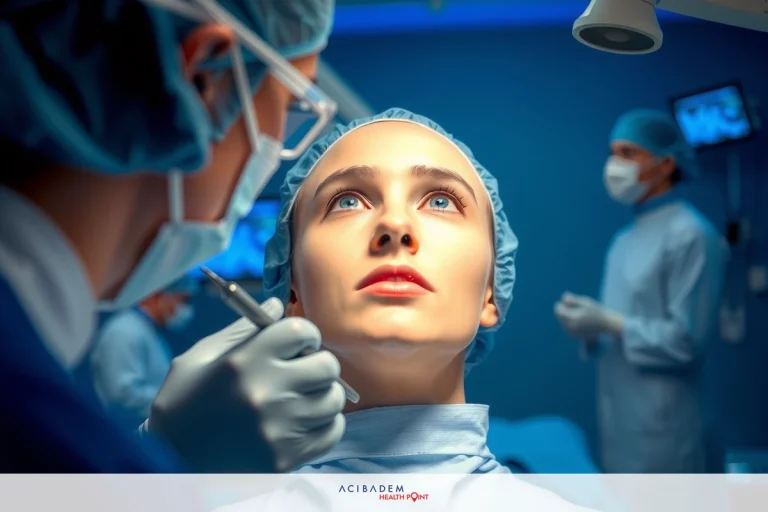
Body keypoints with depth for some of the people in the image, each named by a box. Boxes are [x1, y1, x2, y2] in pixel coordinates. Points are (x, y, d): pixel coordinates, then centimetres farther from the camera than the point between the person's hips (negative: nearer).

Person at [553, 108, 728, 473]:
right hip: (620, 423, 8)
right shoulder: (624, 240, 14)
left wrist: (608, 324, -17)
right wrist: (592, 330, -1)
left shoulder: (691, 235, -13)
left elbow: (686, 339, -19)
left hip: (663, 429, -8)